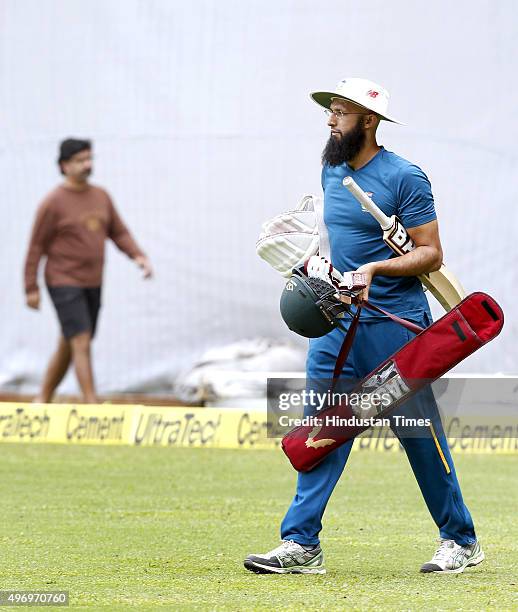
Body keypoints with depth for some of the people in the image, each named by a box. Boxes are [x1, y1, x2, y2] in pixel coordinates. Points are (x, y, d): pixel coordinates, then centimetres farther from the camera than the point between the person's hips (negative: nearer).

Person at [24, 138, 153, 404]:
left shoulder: (101, 196, 7)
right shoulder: (53, 203, -12)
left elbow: (119, 233, 11)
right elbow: (36, 247, -8)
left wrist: (139, 257, -7)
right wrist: (31, 289, -9)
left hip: (92, 284, 7)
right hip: (64, 284, -7)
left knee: (68, 347, 13)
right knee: (82, 344, -14)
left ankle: (43, 399, 28)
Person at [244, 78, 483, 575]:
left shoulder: (404, 178, -11)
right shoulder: (332, 172, 12)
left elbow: (430, 254, -12)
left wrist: (376, 268, -24)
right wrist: (320, 264, 11)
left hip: (395, 324, -7)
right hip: (339, 323, 7)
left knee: (420, 434, 0)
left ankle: (460, 541, 13)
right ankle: (301, 545, 0)